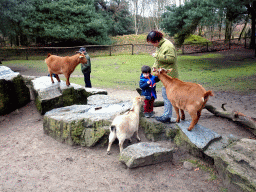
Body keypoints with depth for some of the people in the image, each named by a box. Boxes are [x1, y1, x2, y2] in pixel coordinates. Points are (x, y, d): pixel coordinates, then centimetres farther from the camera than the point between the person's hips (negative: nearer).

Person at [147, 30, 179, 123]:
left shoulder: (168, 46, -17)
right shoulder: (159, 45, 15)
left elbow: (172, 58, -24)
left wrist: (157, 55, -22)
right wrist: (154, 66, 7)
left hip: (168, 75, -10)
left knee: (166, 94, -7)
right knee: (166, 94, 13)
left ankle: (167, 116, 1)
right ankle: (167, 114, 21)